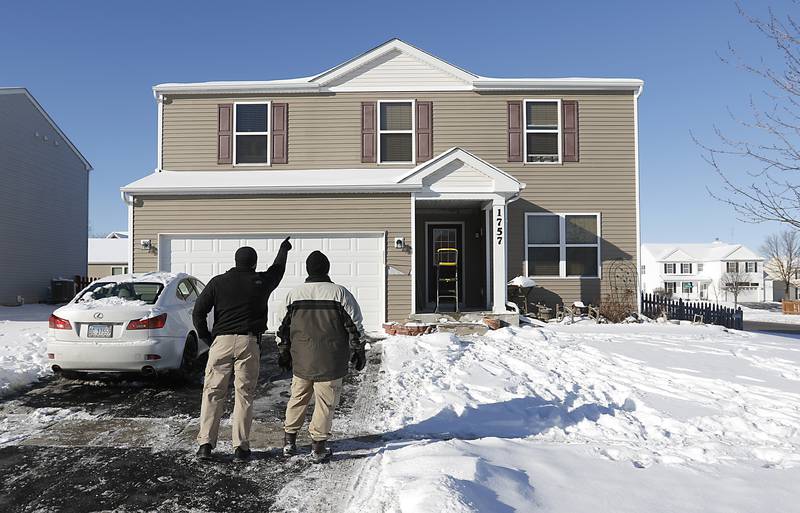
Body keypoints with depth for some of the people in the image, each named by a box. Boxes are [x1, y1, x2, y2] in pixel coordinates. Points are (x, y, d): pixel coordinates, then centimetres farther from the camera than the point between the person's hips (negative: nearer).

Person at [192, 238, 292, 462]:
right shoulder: (261, 282, 3)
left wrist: (207, 339, 9)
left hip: (222, 341, 1)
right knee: (244, 395, 5)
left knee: (213, 393, 9)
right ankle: (241, 447, 7)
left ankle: (205, 443, 7)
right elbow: (278, 269, 24)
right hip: (249, 343, -1)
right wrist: (283, 250, 41)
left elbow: (198, 312, 1)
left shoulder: (218, 282, 5)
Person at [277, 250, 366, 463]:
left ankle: (289, 440, 27)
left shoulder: (294, 294, 4)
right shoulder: (339, 293, -7)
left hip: (301, 359, 4)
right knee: (326, 402, 6)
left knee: (297, 398, 19)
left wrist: (283, 353, 22)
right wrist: (358, 352, 6)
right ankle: (318, 447, 10)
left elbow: (285, 327, 11)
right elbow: (354, 325, -4)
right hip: (330, 361, -3)